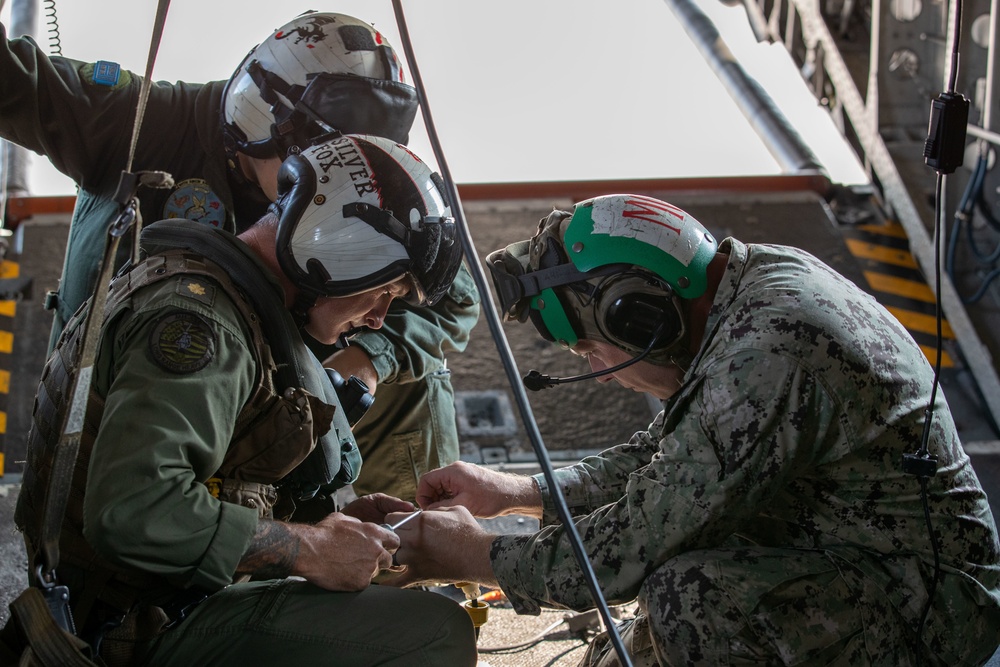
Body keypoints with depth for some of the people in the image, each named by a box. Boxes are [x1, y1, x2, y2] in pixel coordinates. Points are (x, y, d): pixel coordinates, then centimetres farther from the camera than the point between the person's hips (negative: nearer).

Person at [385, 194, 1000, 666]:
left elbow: (637, 548, -25)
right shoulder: (757, 272, 0)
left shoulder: (766, 352, -30)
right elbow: (667, 455, 14)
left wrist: (476, 557, -11)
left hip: (926, 604, -9)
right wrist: (514, 491, 8)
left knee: (692, 593, -31)